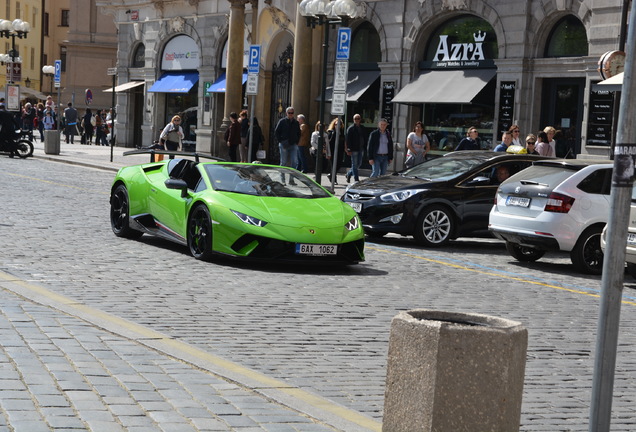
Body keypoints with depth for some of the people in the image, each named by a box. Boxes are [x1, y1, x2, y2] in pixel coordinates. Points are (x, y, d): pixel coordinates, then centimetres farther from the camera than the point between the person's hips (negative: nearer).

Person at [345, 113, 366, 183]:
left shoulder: (362, 128, 11)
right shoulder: (350, 128, -6)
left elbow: (365, 138, 17)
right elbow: (347, 140, -10)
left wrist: (364, 147, 9)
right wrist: (349, 149, -16)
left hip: (361, 149, 6)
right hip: (354, 149, -6)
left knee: (359, 164, 10)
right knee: (355, 164, -2)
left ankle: (348, 174, 29)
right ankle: (356, 179, 2)